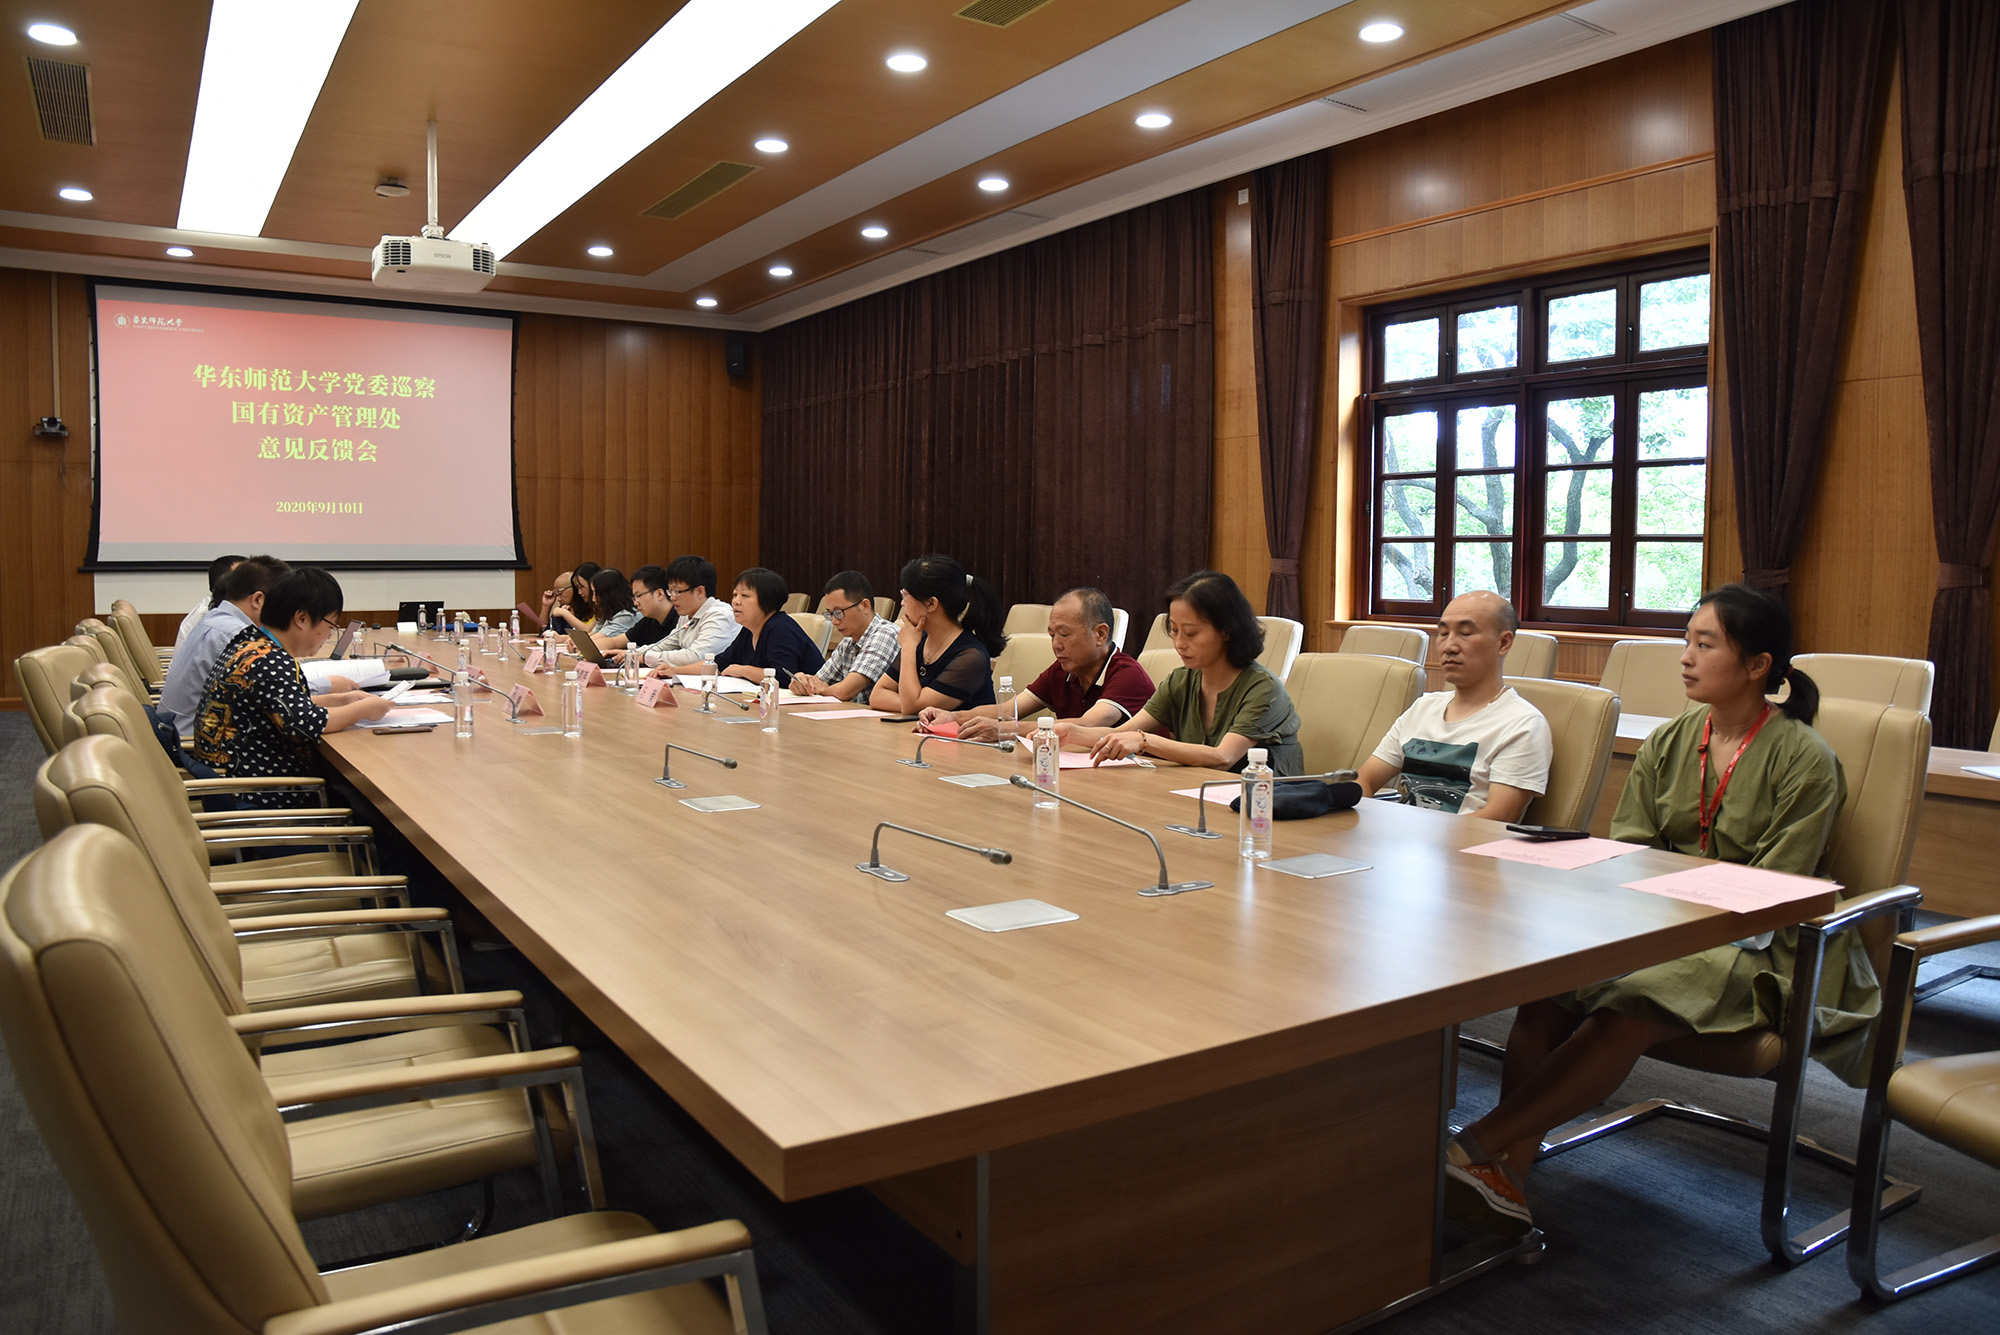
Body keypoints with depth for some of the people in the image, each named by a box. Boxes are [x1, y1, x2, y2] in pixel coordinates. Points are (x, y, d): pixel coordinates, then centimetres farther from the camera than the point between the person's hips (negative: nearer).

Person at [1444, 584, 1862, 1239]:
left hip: (1752, 947, -5)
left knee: (1627, 1010, -35)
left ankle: (1476, 1145, -36)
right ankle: (1507, 1174, -32)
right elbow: (1625, 850, 8)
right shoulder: (1667, 743, 13)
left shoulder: (1805, 760, -4)